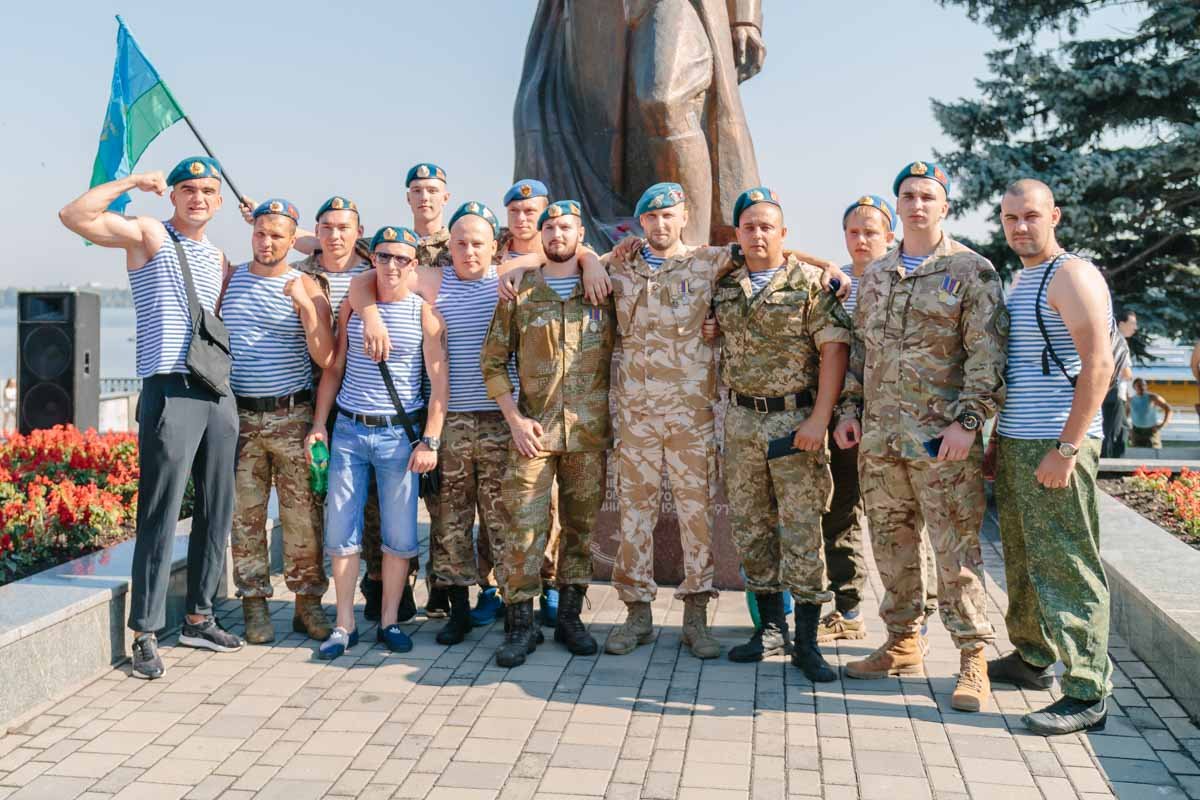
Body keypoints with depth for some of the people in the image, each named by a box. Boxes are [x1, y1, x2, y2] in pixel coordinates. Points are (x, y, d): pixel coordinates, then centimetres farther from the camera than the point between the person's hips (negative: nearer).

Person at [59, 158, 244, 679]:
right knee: (160, 517, -6)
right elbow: (74, 216, -11)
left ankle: (198, 619, 22)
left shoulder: (220, 261, 20)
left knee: (217, 512, 10)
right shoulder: (148, 234, 3)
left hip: (219, 393, 7)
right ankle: (145, 635, 1)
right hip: (170, 391, -7)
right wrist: (133, 182, -7)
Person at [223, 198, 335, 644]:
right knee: (246, 515, 4)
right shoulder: (229, 279, 8)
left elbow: (325, 358, -7)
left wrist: (305, 305, -18)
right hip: (240, 415, 2)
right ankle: (255, 605, 13)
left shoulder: (306, 288, 1)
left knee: (303, 514, 0)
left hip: (293, 415, -2)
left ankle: (308, 603, 11)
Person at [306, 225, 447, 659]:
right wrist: (318, 425, 4)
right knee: (340, 531, 3)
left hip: (398, 433, -2)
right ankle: (344, 625, 14)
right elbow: (334, 367, 11)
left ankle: (389, 622, 17)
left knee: (399, 535, 3)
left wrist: (430, 440, -9)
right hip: (349, 430, 2)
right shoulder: (351, 306, 7)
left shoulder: (424, 314, -1)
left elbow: (439, 381, -3)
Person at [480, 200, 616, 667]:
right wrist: (514, 418, -4)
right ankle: (520, 624, 7)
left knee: (581, 525, 9)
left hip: (590, 431, 1)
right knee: (524, 527, -5)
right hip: (534, 429, -1)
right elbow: (493, 360, 5)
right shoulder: (519, 292, 3)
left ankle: (570, 617, 22)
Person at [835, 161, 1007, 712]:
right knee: (891, 542, 13)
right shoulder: (874, 275, 15)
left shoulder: (971, 270, -3)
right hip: (879, 437, 6)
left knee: (955, 548, -4)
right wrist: (849, 410, 12)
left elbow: (987, 354, -8)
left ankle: (973, 659, 5)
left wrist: (967, 420, -16)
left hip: (942, 439, -6)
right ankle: (903, 643, 26)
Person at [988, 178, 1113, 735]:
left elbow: (1099, 366, -19)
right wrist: (999, 438, 20)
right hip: (1015, 442, 9)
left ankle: (1086, 694, 0)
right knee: (1022, 558, 16)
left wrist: (1066, 449, -22)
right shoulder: (1021, 282, 18)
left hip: (1055, 445, -9)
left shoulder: (1072, 276, -11)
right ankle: (1032, 659, 30)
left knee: (1067, 565, -6)